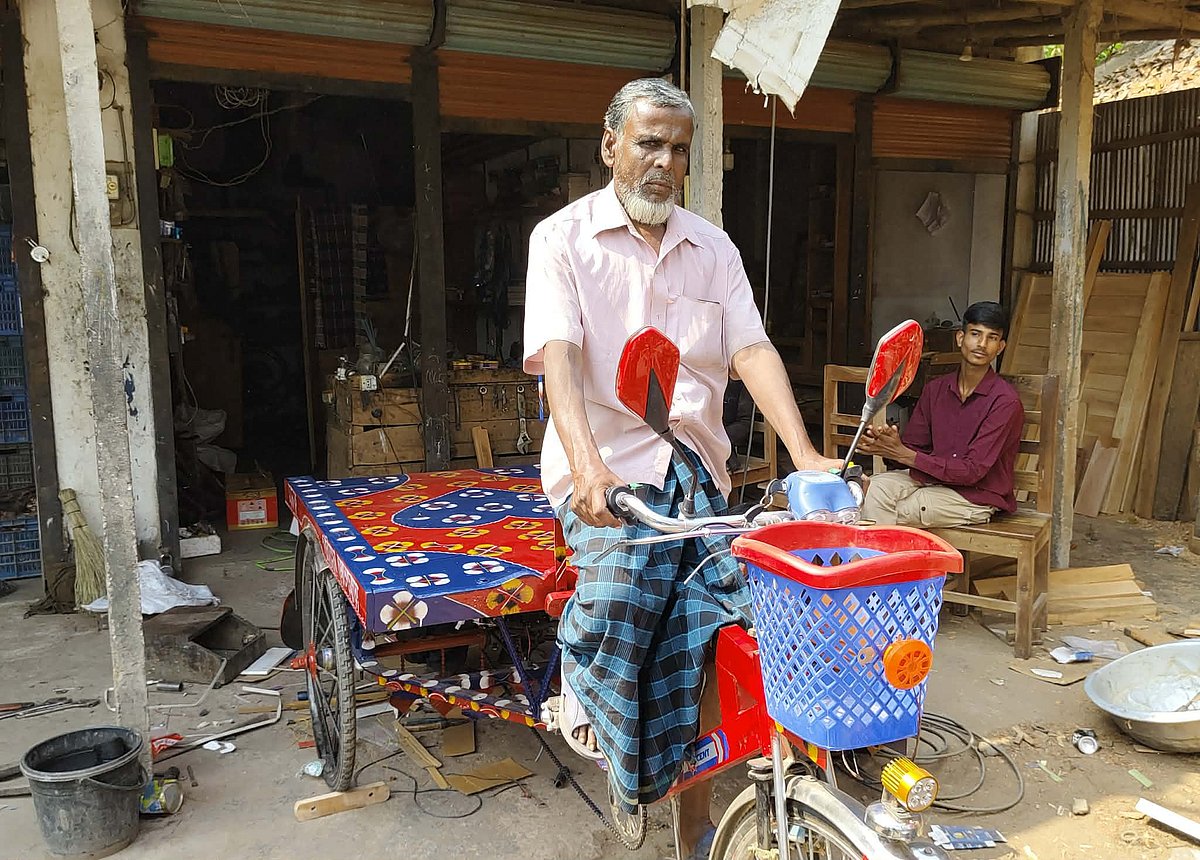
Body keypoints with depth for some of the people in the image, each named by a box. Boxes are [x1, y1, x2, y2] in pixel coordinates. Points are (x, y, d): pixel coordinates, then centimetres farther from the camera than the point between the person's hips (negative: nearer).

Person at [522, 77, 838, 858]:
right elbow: (557, 354, -12)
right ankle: (583, 694, 9)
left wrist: (804, 452, -13)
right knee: (617, 603, -29)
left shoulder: (713, 247, 14)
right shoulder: (564, 238, 2)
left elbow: (752, 350, 2)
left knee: (701, 627, -4)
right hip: (611, 470, -4)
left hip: (699, 471, 4)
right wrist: (586, 462, -30)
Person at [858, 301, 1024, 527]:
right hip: (934, 478, 5)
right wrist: (889, 446, -21)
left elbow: (972, 471, -20)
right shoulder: (936, 389, 5)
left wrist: (905, 455, -24)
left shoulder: (1005, 401, -15)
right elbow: (913, 444, 5)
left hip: (978, 495, -5)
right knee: (879, 486, -24)